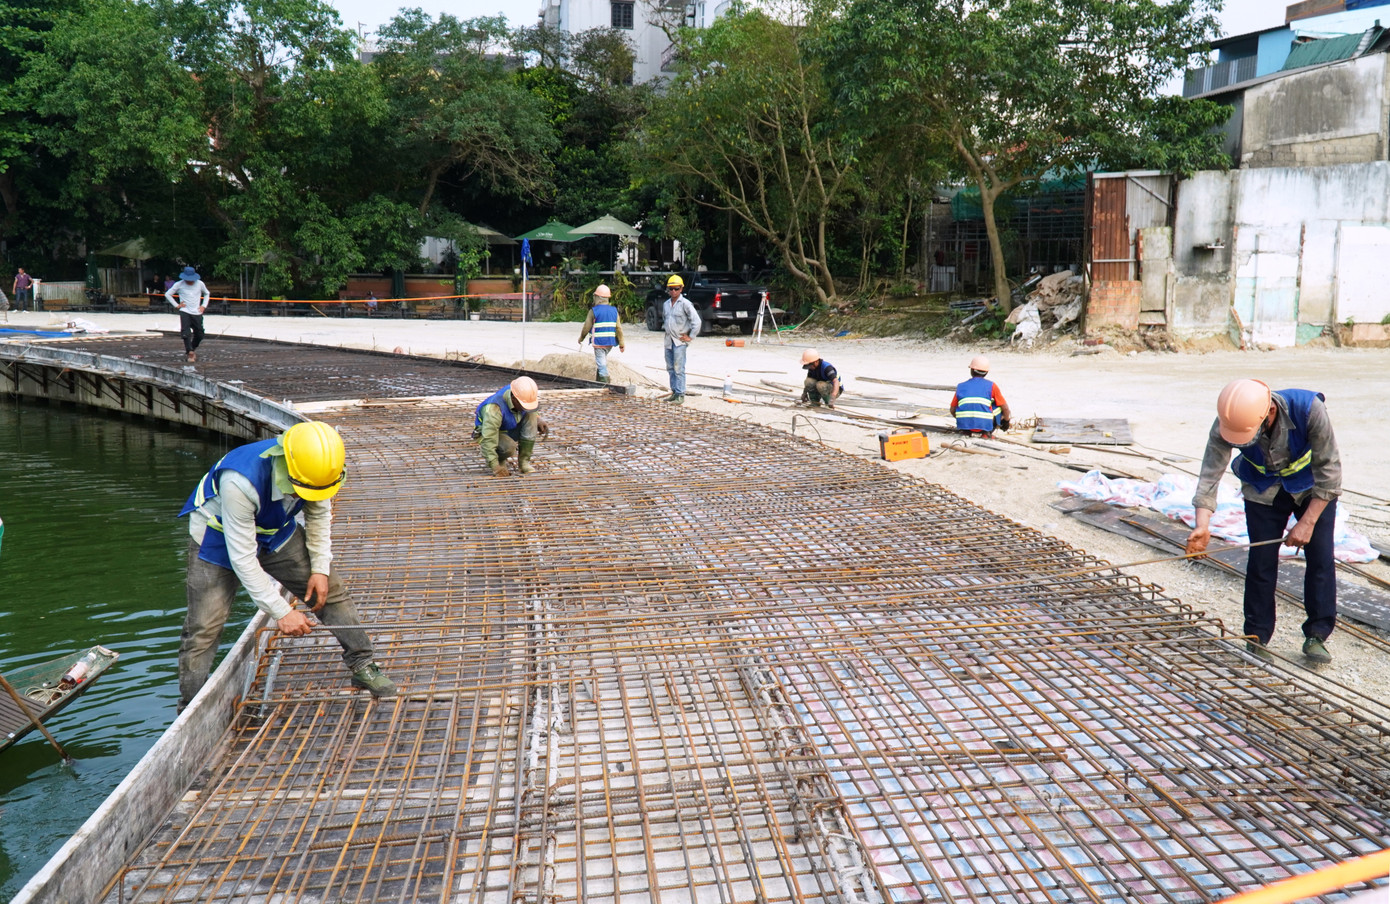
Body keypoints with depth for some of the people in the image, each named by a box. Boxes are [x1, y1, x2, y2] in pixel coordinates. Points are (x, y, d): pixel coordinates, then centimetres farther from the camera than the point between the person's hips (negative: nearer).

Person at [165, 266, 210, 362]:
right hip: (184, 312, -2)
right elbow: (167, 294, 10)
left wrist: (204, 306, 10)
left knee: (199, 335, 7)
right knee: (186, 333, -18)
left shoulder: (200, 284, 4)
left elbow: (207, 294, 22)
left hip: (197, 313, 2)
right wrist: (176, 305, 1)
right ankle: (190, 352, -15)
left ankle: (192, 349, 29)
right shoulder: (179, 285, -1)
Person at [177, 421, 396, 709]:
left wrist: (320, 568, -8)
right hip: (219, 539, -5)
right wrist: (280, 611, -32)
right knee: (204, 629, -8)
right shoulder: (240, 483, -42)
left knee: (329, 590, -1)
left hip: (275, 532, 5)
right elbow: (242, 558, -35)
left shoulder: (315, 470, -24)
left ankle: (363, 667, 12)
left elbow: (319, 514, -2)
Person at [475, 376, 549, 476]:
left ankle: (524, 461, -14)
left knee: (530, 415, -20)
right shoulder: (495, 409, -39)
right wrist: (495, 467, -44)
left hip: (510, 429, 7)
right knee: (509, 447, -38)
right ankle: (499, 460, 0)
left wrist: (538, 420, -8)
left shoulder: (523, 395, -18)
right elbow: (488, 439, -40)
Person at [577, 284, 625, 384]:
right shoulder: (614, 311, 3)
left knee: (601, 363, -3)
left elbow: (586, 327, -4)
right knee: (603, 361, 22)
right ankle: (600, 380, 29)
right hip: (610, 342, 5)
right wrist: (621, 343, 9)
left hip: (599, 342, -5)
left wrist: (580, 339, 11)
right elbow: (618, 328, 3)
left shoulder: (593, 311, -9)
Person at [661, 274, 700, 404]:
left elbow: (696, 320, -11)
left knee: (679, 369, -10)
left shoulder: (685, 304, -9)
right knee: (670, 368, 9)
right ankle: (674, 392, 17)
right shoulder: (666, 304, 12)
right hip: (668, 340, 7)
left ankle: (680, 394, -7)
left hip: (680, 341, -7)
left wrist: (690, 336, -9)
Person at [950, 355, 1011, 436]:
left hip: (963, 426, 3)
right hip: (984, 426, -3)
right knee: (1000, 406, 21)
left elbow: (952, 410, 13)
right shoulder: (991, 386, 3)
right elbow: (1005, 408, 7)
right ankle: (987, 431, 6)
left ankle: (967, 430, 11)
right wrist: (1006, 421, 27)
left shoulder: (961, 387, 8)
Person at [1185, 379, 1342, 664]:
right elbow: (1210, 474, -30)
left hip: (1313, 488, -1)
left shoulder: (1309, 410, -34)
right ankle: (1257, 640, 7)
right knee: (1261, 561, -4)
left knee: (1321, 559, -5)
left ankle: (1316, 636, 9)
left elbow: (1329, 469, -25)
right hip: (1264, 491, 1)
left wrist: (1308, 522, -25)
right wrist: (1202, 524, -44)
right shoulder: (1225, 426, -30)